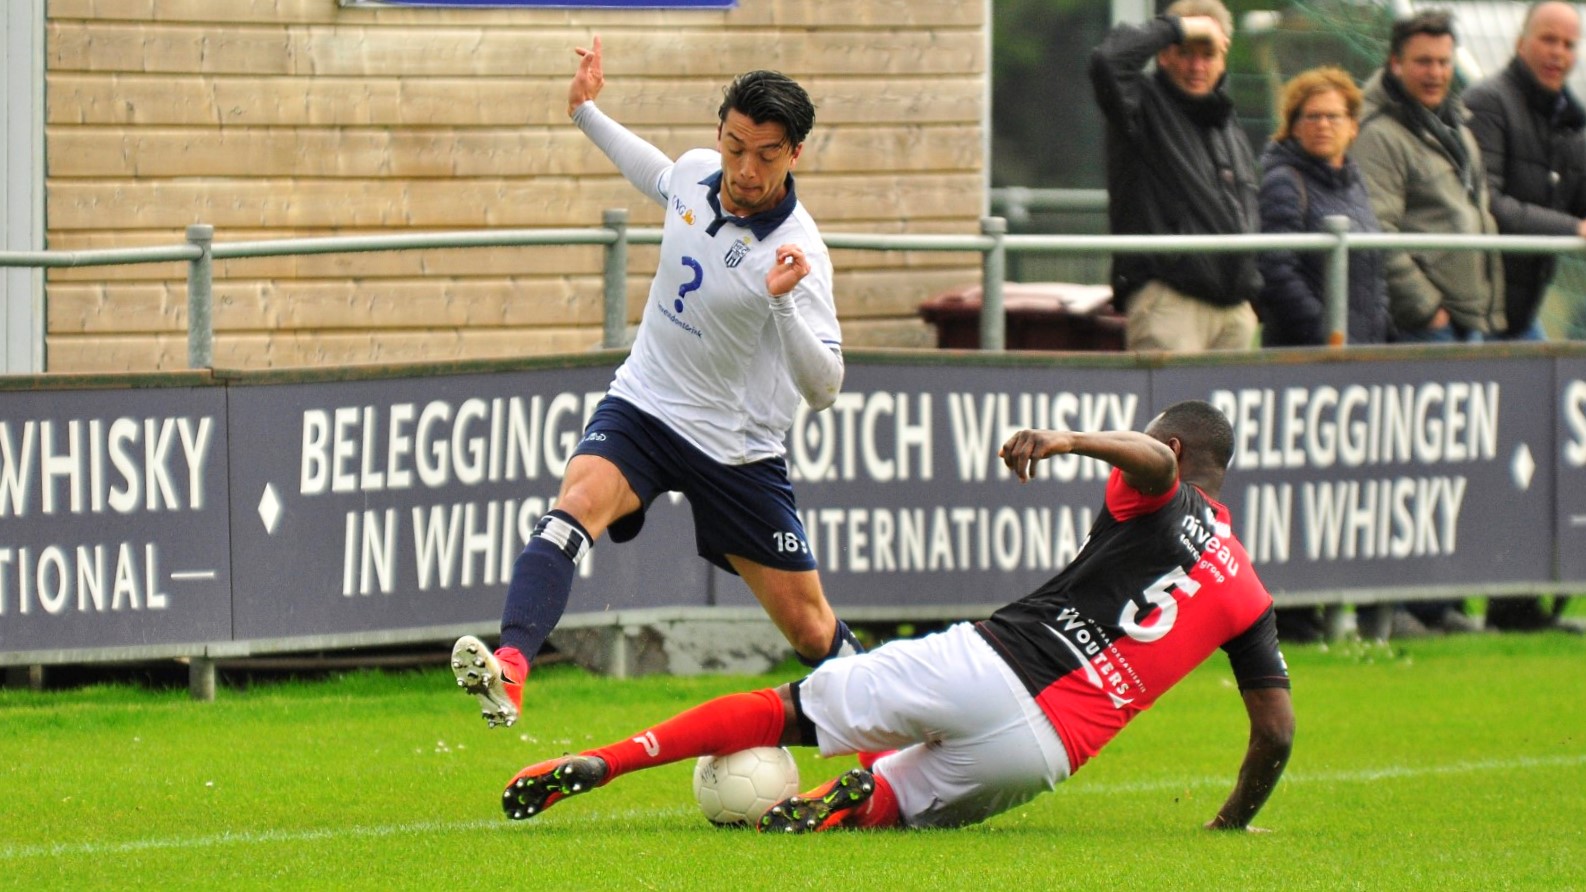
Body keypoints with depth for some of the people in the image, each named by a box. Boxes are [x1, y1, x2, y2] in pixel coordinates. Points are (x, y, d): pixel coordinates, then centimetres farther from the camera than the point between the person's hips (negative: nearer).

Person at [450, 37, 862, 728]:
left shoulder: (796, 252, -22)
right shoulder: (697, 172, -6)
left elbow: (823, 390, -27)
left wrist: (785, 303, -42)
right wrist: (587, 114, 22)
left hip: (737, 453, -3)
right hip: (642, 408, 3)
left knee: (810, 630, 5)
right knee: (580, 499, -30)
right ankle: (509, 667, -47)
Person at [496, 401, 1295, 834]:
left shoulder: (1159, 501, 10)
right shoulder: (1246, 595, 19)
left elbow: (1152, 458, -16)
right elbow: (1276, 733, 18)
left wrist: (1068, 439, -33)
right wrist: (1233, 825, 33)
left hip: (983, 663, -2)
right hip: (1041, 753, 2)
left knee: (787, 710, 10)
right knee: (888, 800, 21)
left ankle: (601, 761, -3)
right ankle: (856, 802, -18)